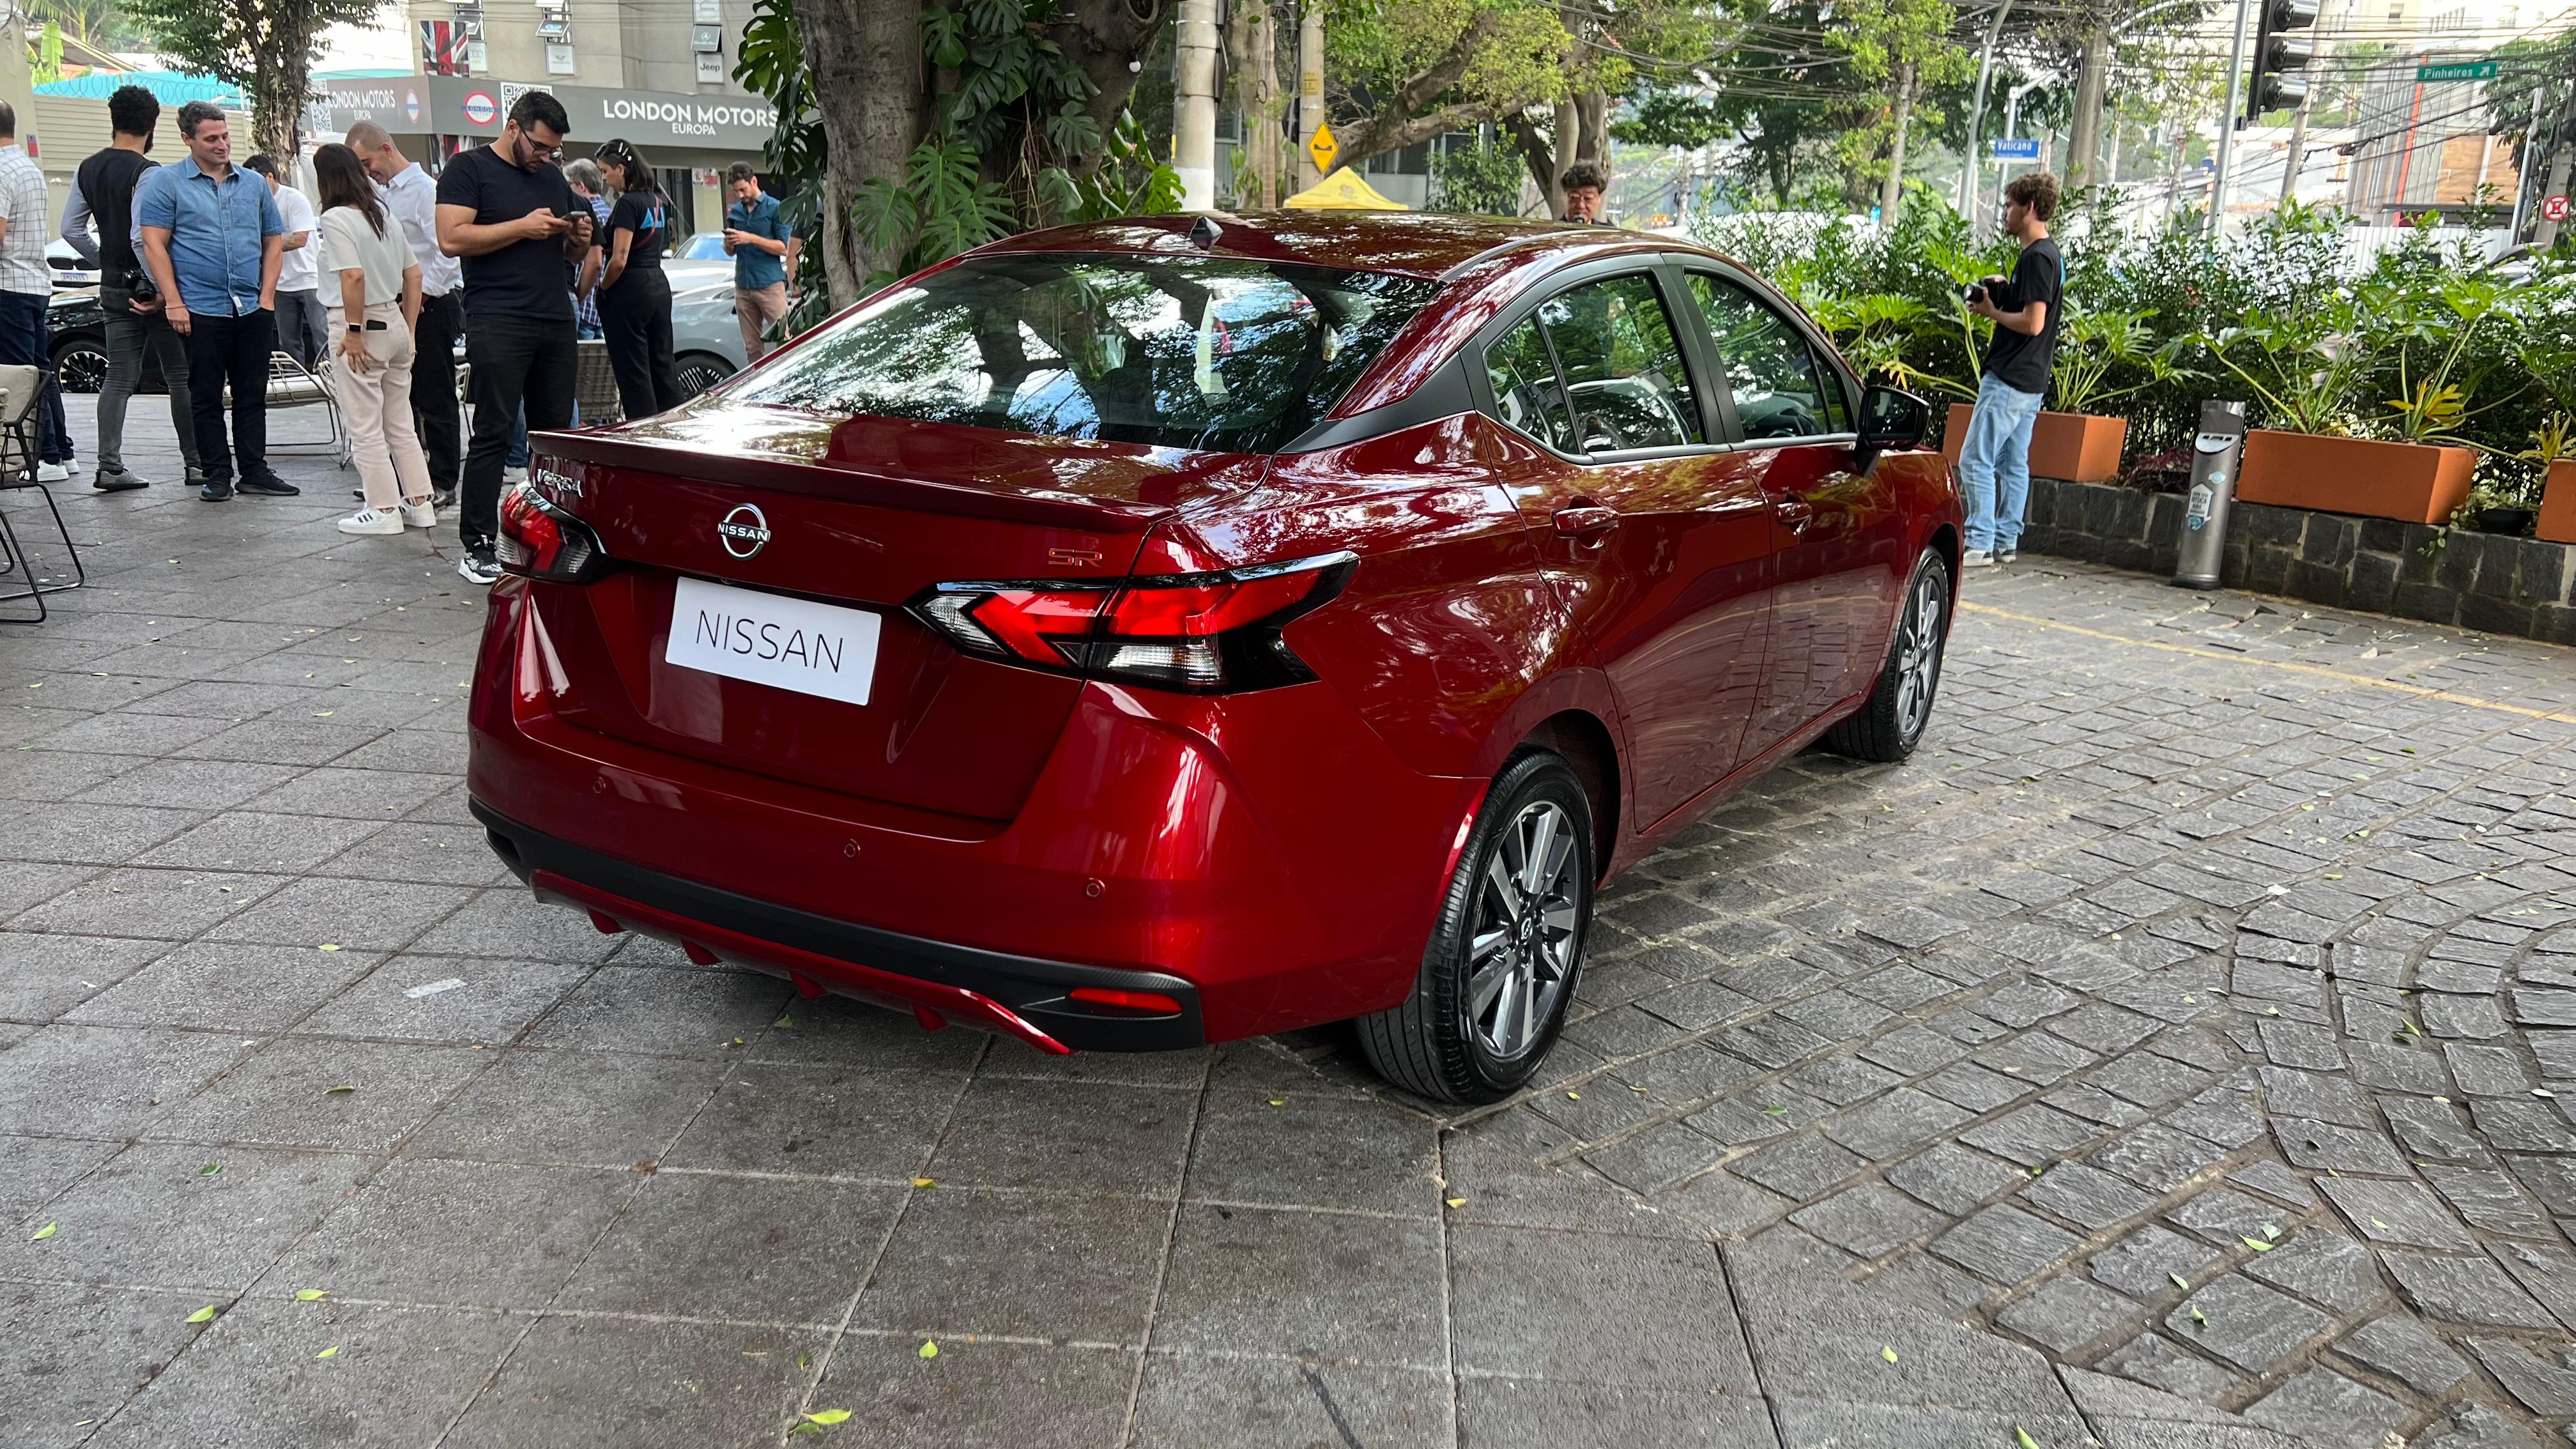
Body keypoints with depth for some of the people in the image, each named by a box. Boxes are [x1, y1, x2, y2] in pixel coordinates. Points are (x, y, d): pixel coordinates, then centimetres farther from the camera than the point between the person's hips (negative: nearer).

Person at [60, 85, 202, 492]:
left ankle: (109, 466, 4)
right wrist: (162, 291, -17)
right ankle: (196, 463, 4)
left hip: (113, 286, 7)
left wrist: (105, 263, 18)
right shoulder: (147, 173, -15)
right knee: (180, 378, 1)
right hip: (149, 284, -7)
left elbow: (71, 229, 9)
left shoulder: (88, 169, 9)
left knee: (120, 376, 9)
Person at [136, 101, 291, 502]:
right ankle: (217, 475, 8)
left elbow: (273, 243, 15)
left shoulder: (254, 183, 12)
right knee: (207, 397, 2)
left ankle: (255, 471, 14)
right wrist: (174, 303, -11)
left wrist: (267, 297, 4)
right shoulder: (166, 182, 0)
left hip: (253, 309, 3)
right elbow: (154, 245, -4)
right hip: (200, 310, -3)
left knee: (252, 394, 7)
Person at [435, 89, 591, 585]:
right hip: (498, 324, -6)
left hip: (556, 321, 6)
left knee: (557, 432, 4)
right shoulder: (469, 168, 1)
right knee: (493, 434, -9)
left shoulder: (552, 176, 21)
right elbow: (452, 238, -11)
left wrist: (578, 239, 4)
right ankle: (476, 546, -7)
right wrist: (523, 227, -14)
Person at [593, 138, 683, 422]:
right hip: (659, 285, 9)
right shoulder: (657, 201, 13)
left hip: (630, 291, -9)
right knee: (662, 366, 11)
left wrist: (602, 289, -4)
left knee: (634, 373, -3)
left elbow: (619, 260, -18)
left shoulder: (628, 204, -14)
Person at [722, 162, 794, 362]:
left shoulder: (775, 208, -2)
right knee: (752, 347, 6)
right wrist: (729, 243, -5)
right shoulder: (735, 211, 14)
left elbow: (783, 248, -8)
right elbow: (731, 252, 18)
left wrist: (751, 238, -16)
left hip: (770, 285, -5)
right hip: (743, 286, 5)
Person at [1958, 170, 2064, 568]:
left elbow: (2033, 323, -22)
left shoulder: (2036, 257, -16)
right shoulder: (2050, 255, 16)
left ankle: (1979, 544, -10)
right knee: (2013, 464, 12)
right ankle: (2006, 542, 16)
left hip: (2009, 381, -11)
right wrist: (2003, 293, 9)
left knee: (1976, 460, -9)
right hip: (2031, 382, 11)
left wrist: (1992, 311, -9)